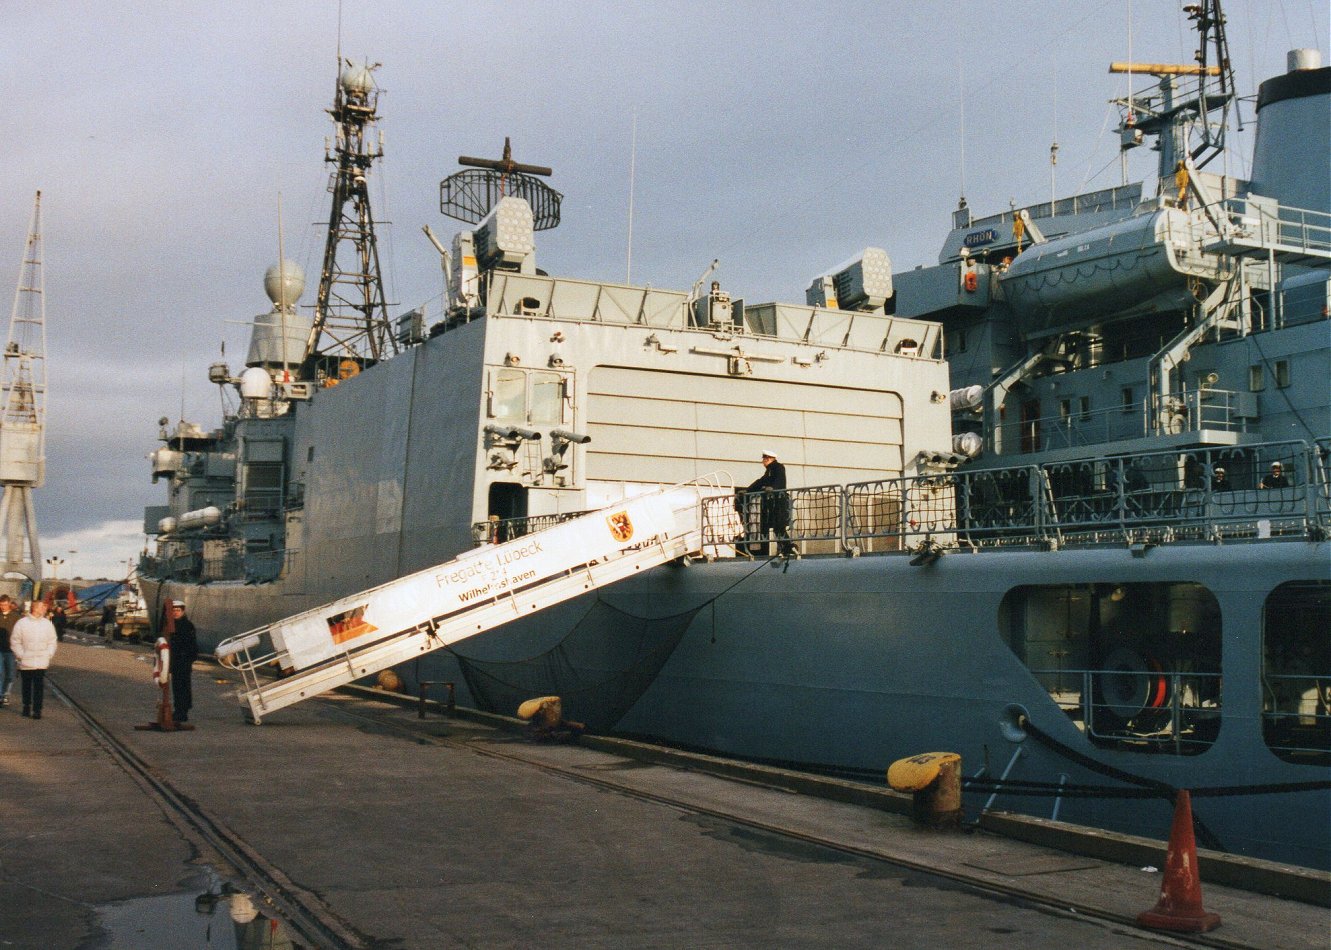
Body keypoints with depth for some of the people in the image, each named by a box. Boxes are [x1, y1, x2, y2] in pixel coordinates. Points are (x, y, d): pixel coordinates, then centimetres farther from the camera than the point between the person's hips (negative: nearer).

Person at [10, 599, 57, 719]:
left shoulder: (47, 624, 3)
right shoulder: (22, 623, -4)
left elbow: (52, 642, 10)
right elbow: (15, 642, 0)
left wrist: (48, 655, 0)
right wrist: (21, 655, -6)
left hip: (42, 663, 1)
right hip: (26, 663, -1)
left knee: (39, 687, -4)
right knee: (27, 687, 11)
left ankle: (37, 709, -1)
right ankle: (27, 706, 27)